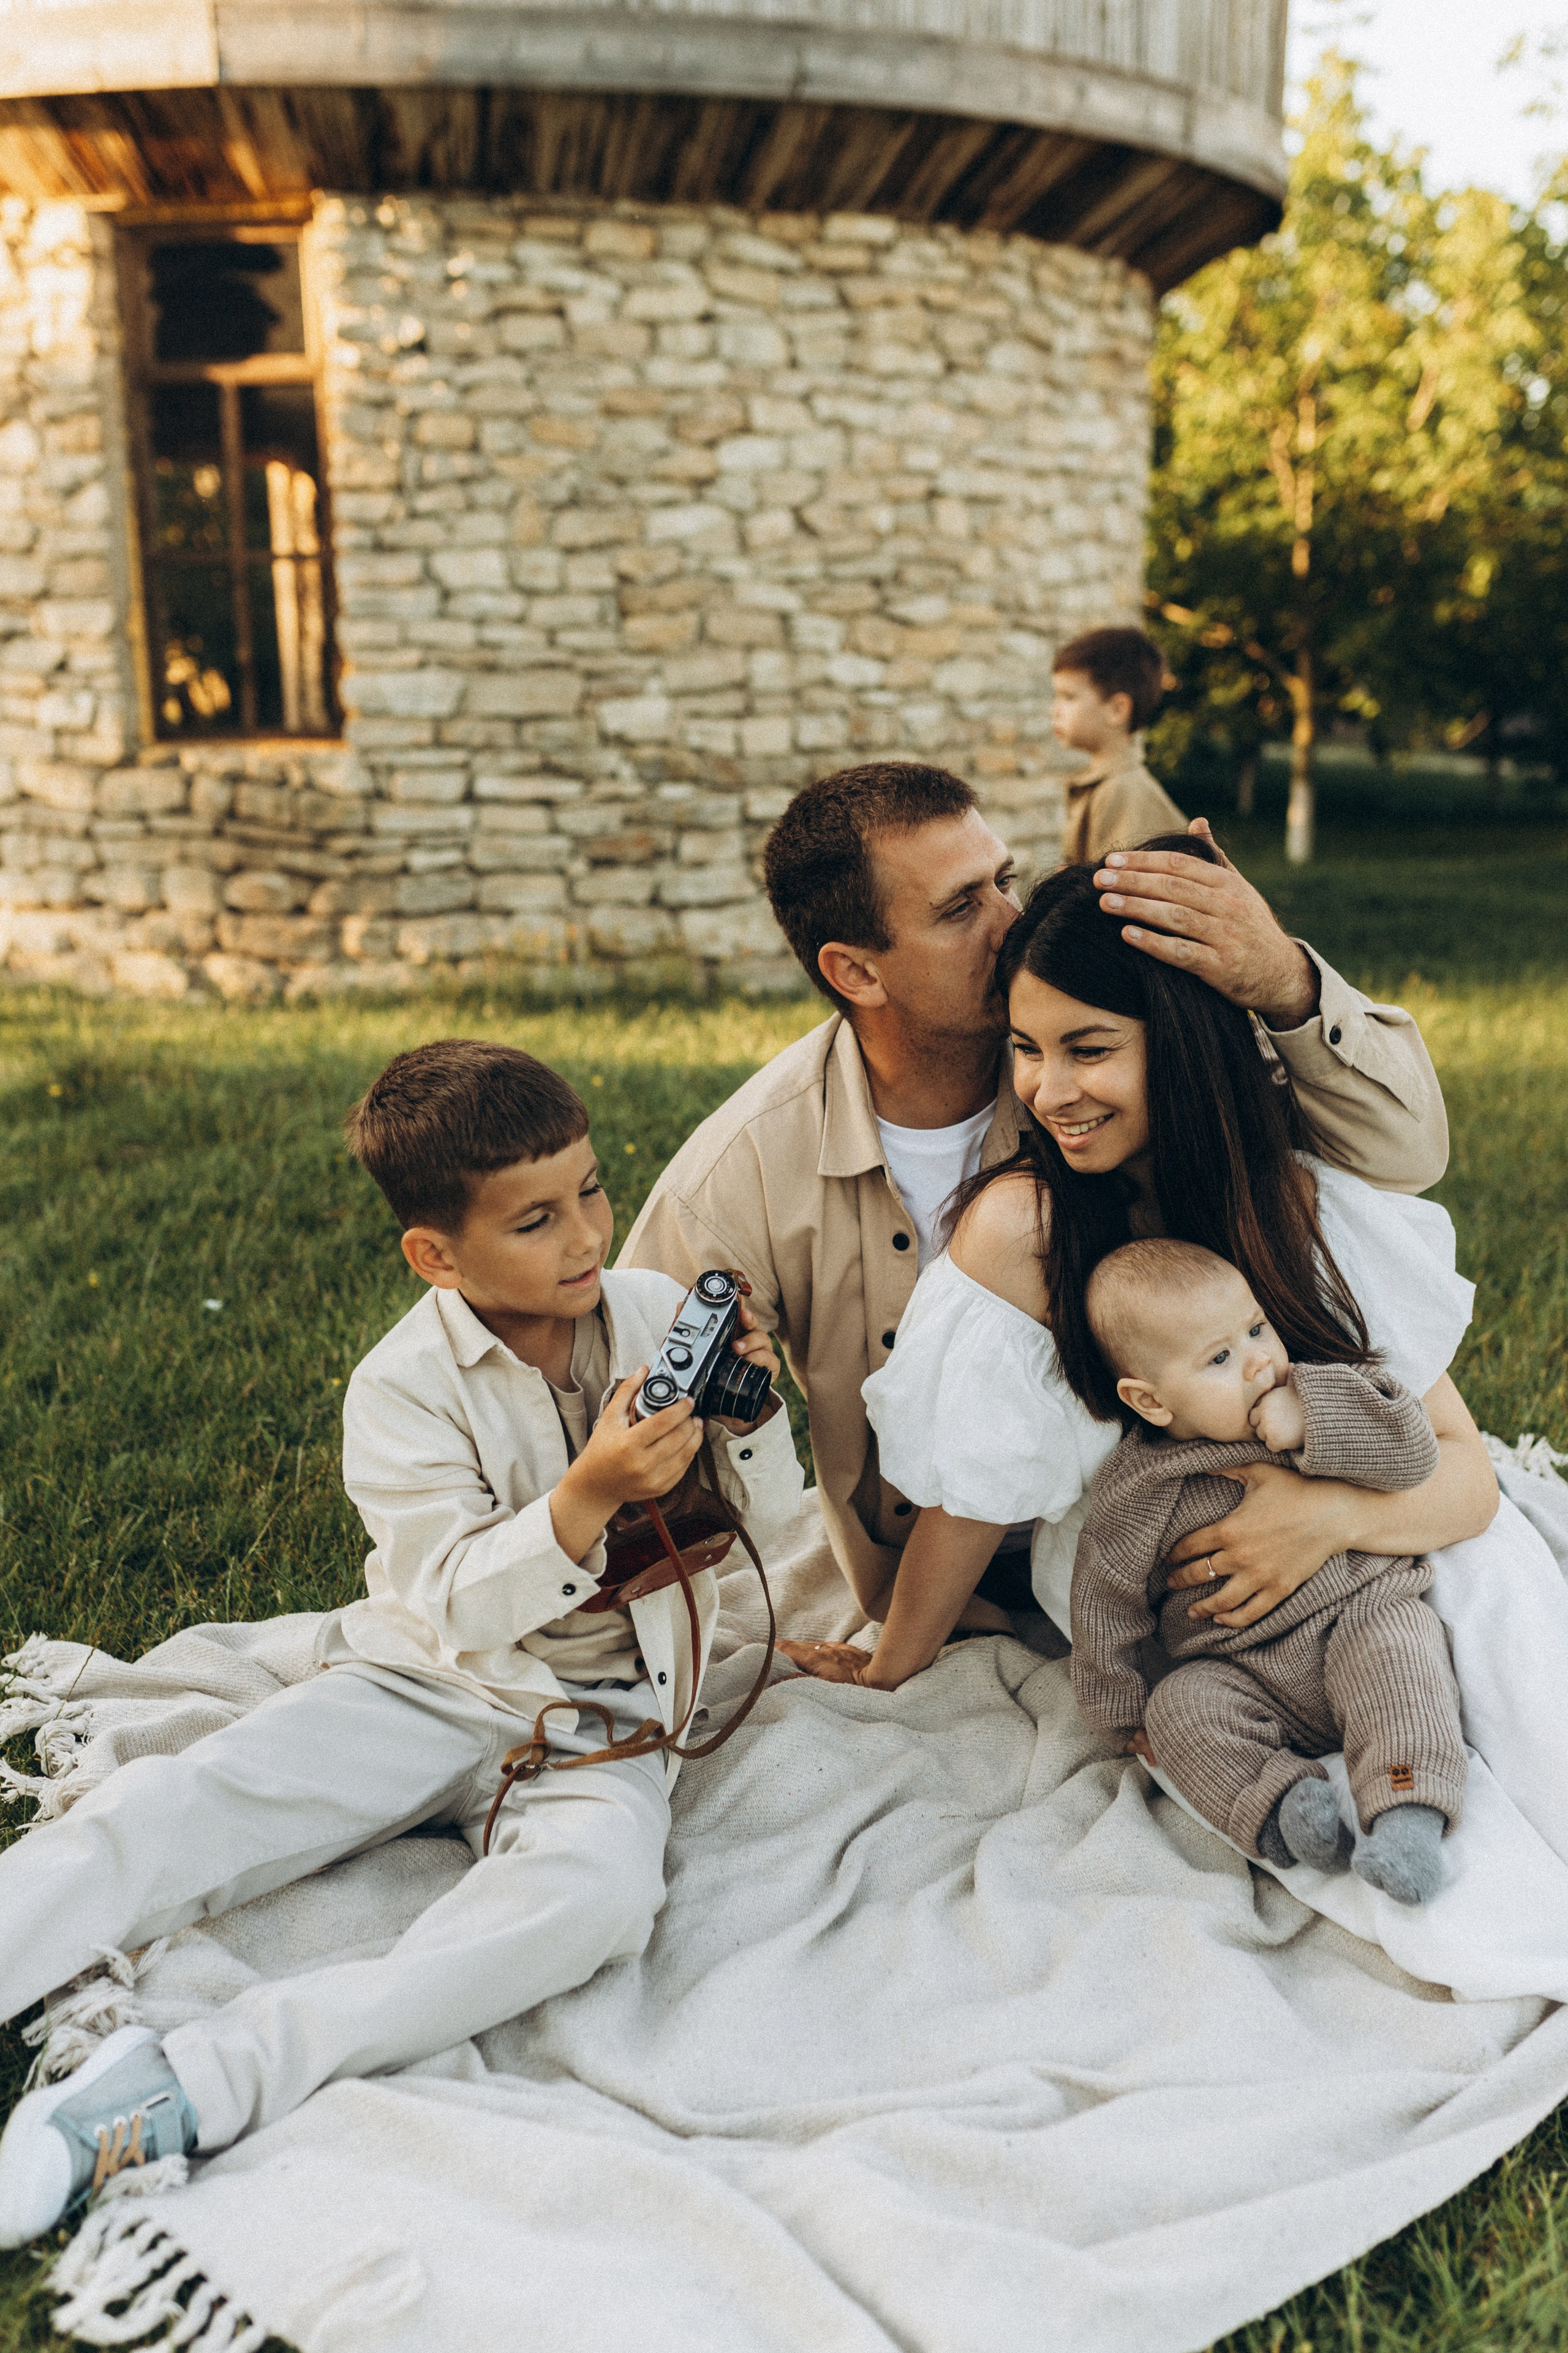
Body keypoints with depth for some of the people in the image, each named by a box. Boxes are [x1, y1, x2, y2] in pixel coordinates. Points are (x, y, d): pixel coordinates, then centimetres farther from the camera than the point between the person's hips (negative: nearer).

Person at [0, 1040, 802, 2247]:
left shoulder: (657, 1314, -1)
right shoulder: (404, 1388, -9)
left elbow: (772, 1513, 5)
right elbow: (464, 1605, -15)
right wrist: (589, 1495, -32)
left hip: (596, 1717, 0)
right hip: (420, 1689, 0)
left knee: (596, 1889, -33)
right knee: (164, 1806, -21)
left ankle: (190, 2090, -37)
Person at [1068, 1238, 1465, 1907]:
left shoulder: (1323, 1395, -3)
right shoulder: (1132, 1493, -8)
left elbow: (1412, 1448, -12)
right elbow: (1105, 1603, 0)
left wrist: (1310, 1420, -24)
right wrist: (1125, 1714, 5)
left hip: (1361, 1616, 0)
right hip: (1245, 1681, 0)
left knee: (1396, 1647, -29)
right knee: (1180, 1710, -23)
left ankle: (1408, 1816, -34)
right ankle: (1283, 1806, -28)